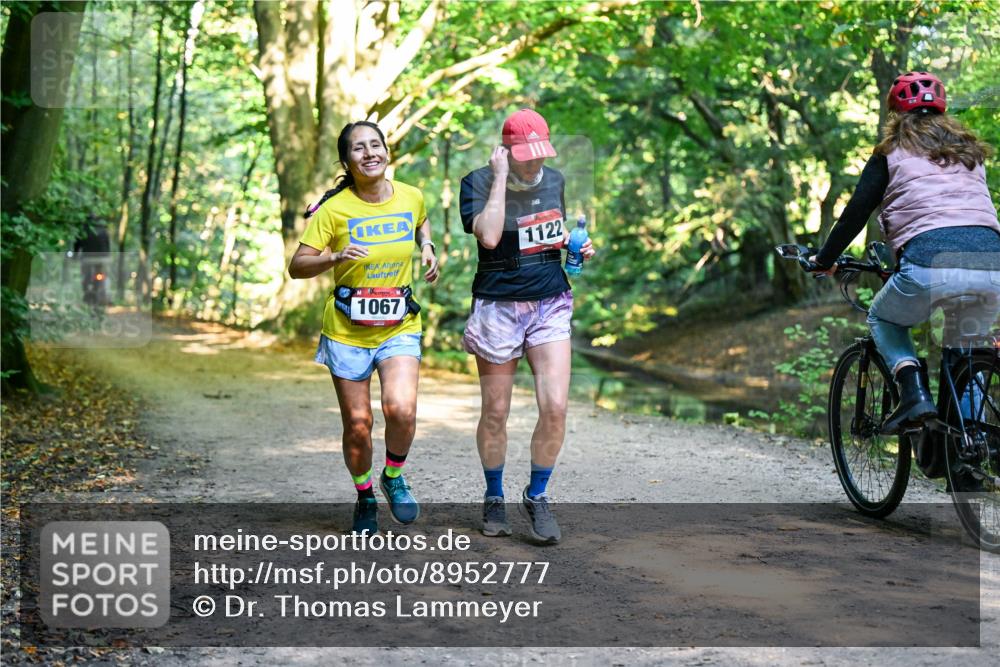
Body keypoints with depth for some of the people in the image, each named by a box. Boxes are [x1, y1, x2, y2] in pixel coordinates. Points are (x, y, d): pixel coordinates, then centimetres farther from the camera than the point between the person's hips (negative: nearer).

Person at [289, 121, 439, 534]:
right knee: (357, 423, 4)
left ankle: (394, 477, 8)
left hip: (399, 327, 1)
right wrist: (335, 257, -28)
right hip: (346, 330, -1)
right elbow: (297, 267, -11)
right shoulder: (334, 208, -10)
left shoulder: (411, 197, -1)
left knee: (401, 409, -21)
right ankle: (365, 499, 30)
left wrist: (427, 248, 6)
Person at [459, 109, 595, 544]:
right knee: (495, 413, 5)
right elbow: (489, 236, -27)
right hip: (499, 307, -3)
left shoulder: (554, 180, 7)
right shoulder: (478, 183, -9)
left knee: (555, 407, -8)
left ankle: (536, 496, 11)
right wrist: (501, 178, -23)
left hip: (551, 304, 3)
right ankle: (494, 500, 25)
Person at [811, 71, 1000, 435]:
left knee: (883, 320, 24)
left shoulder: (893, 152, 16)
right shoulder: (970, 150, 28)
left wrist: (824, 259, 23)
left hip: (930, 259, -4)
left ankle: (914, 392, 1)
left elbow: (856, 211, 10)